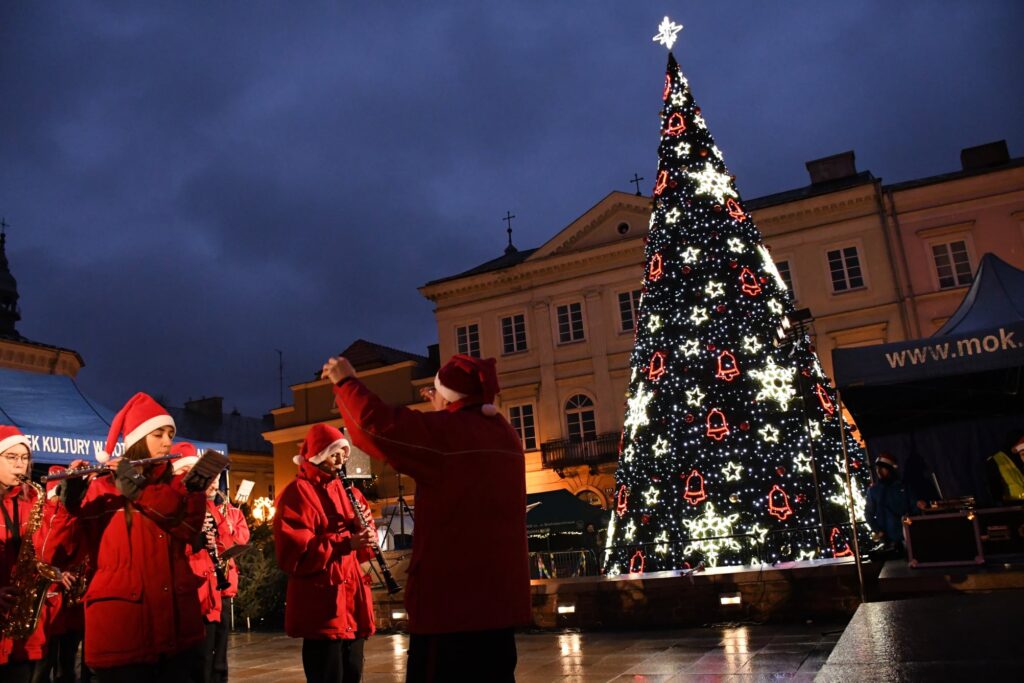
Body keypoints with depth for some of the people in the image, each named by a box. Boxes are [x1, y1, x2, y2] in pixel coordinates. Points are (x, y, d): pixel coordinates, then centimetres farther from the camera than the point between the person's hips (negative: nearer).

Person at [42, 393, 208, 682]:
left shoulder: (177, 485, 12)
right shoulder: (101, 489, 3)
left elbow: (191, 521, -9)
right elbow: (60, 553, -6)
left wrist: (139, 489, -16)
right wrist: (70, 503, -22)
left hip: (177, 623, 3)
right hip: (120, 627, -3)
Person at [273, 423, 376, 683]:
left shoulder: (344, 489, 16)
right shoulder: (297, 493, -9)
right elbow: (294, 554, -18)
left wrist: (365, 533, -6)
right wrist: (346, 542, -26)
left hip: (352, 599, 8)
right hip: (321, 604, -8)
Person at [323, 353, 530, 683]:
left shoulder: (445, 431, -13)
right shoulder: (505, 434, 10)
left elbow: (376, 424, -13)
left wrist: (346, 382, 2)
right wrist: (445, 411, 29)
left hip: (452, 594, -8)